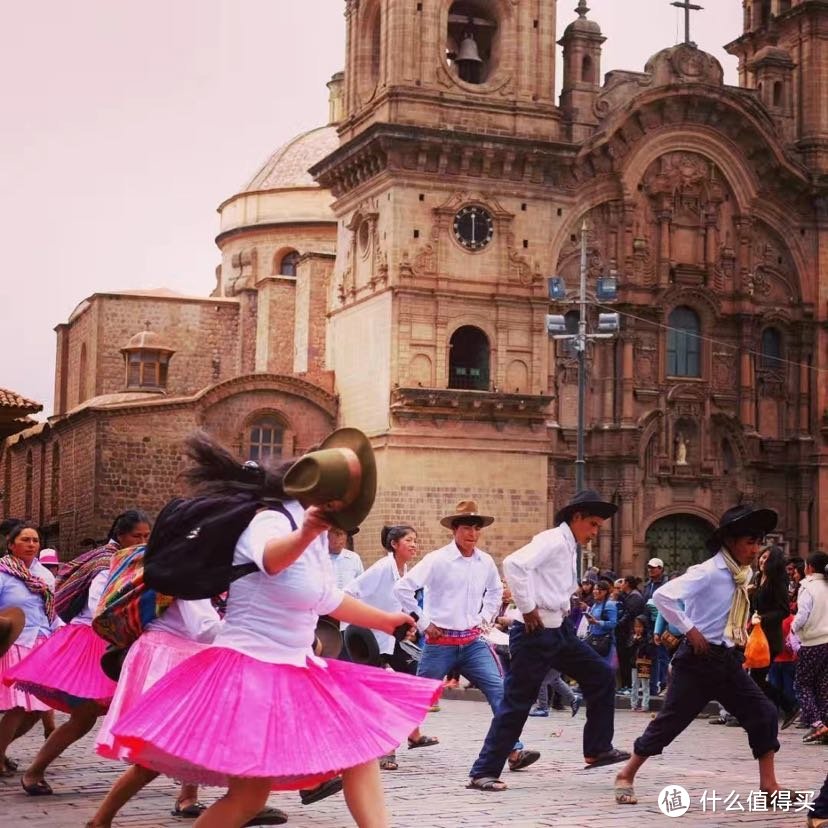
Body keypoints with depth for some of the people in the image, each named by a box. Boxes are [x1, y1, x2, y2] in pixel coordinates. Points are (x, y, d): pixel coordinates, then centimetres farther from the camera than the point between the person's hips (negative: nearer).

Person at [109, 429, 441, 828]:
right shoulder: (271, 521, -18)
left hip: (293, 672, 10)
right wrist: (303, 536, -68)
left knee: (360, 748, 8)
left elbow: (327, 599, 28)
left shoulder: (315, 535, 9)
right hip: (250, 669, -10)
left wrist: (386, 621, 40)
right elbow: (272, 558, -45)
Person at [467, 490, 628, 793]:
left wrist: (562, 610, 15)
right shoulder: (553, 541, -14)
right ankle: (483, 773, 1)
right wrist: (528, 610, -23)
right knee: (517, 703, -6)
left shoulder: (570, 548, 15)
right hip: (536, 632, -9)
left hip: (560, 630, 9)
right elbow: (513, 564, -30)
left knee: (602, 677, 11)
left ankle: (597, 750, 21)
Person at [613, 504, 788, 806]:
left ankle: (768, 785, 5)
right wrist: (690, 630, -21)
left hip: (729, 660, 7)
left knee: (764, 714, -2)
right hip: (699, 659, -7)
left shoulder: (745, 574, 6)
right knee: (671, 720, 0)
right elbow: (662, 596, -28)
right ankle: (626, 776, 14)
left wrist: (740, 637, 10)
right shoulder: (708, 572, -19)